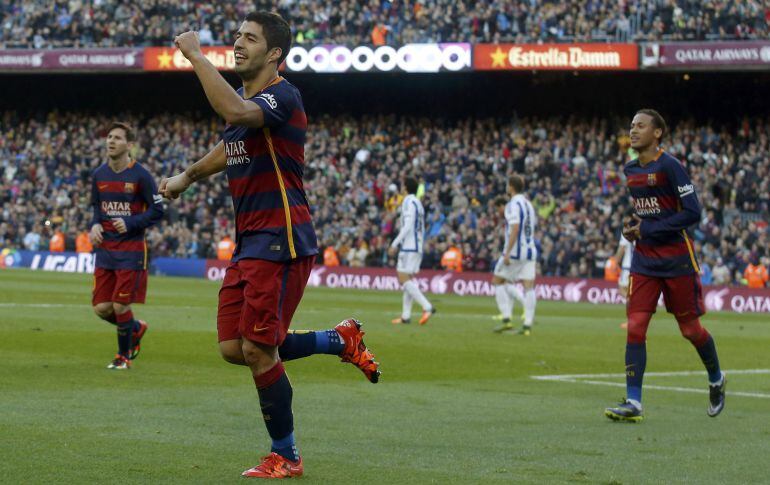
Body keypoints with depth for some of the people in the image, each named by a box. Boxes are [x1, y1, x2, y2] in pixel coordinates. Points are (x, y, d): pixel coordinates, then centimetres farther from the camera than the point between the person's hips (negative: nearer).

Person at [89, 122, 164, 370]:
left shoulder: (140, 175, -10)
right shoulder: (99, 175, 6)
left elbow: (158, 210, -6)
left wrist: (130, 224, -18)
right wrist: (95, 226, -2)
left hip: (131, 250, -5)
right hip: (105, 249, 5)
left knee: (121, 306, -6)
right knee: (101, 308, 2)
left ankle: (124, 356, 17)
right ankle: (136, 329, 32)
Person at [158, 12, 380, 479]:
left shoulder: (282, 96, -14)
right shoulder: (244, 98, 16)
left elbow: (236, 112, -36)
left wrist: (197, 56, -29)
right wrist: (187, 176, 35)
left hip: (281, 241, -9)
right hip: (249, 242, 9)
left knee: (258, 351, -8)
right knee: (234, 348, 5)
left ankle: (285, 457, 8)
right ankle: (343, 340, 22)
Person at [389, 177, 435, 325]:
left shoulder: (409, 202, -10)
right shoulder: (418, 203, 19)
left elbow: (407, 227, -18)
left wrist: (395, 244, -16)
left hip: (409, 246, -10)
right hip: (418, 246, 10)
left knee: (404, 279, -12)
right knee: (408, 279, 10)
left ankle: (427, 307, -23)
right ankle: (406, 315, 8)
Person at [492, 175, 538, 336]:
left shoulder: (514, 205, -11)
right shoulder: (528, 204, 14)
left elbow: (515, 229, -20)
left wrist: (507, 253, -21)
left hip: (515, 251, -7)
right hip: (530, 251, 7)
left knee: (497, 281, 5)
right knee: (528, 287, 2)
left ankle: (506, 319, -3)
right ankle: (528, 325, -3)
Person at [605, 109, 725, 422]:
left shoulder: (669, 167, -13)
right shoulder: (630, 170, 9)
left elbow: (693, 212, -17)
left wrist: (648, 229, -17)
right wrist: (632, 226, 2)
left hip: (677, 261, -6)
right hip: (645, 261, 6)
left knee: (690, 329, 5)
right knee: (635, 327, -8)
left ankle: (716, 380, 32)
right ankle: (633, 403, -9)